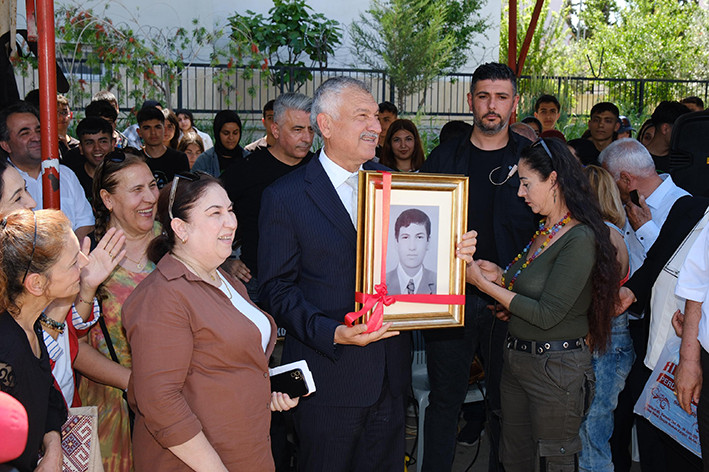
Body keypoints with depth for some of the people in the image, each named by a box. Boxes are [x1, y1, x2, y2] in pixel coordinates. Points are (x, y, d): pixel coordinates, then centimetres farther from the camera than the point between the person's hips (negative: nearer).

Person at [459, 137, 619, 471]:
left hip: (557, 368, -8)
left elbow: (547, 314, -22)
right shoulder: (543, 230, 8)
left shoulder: (580, 239, -20)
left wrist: (484, 283, -18)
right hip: (517, 357, 8)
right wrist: (501, 276, -3)